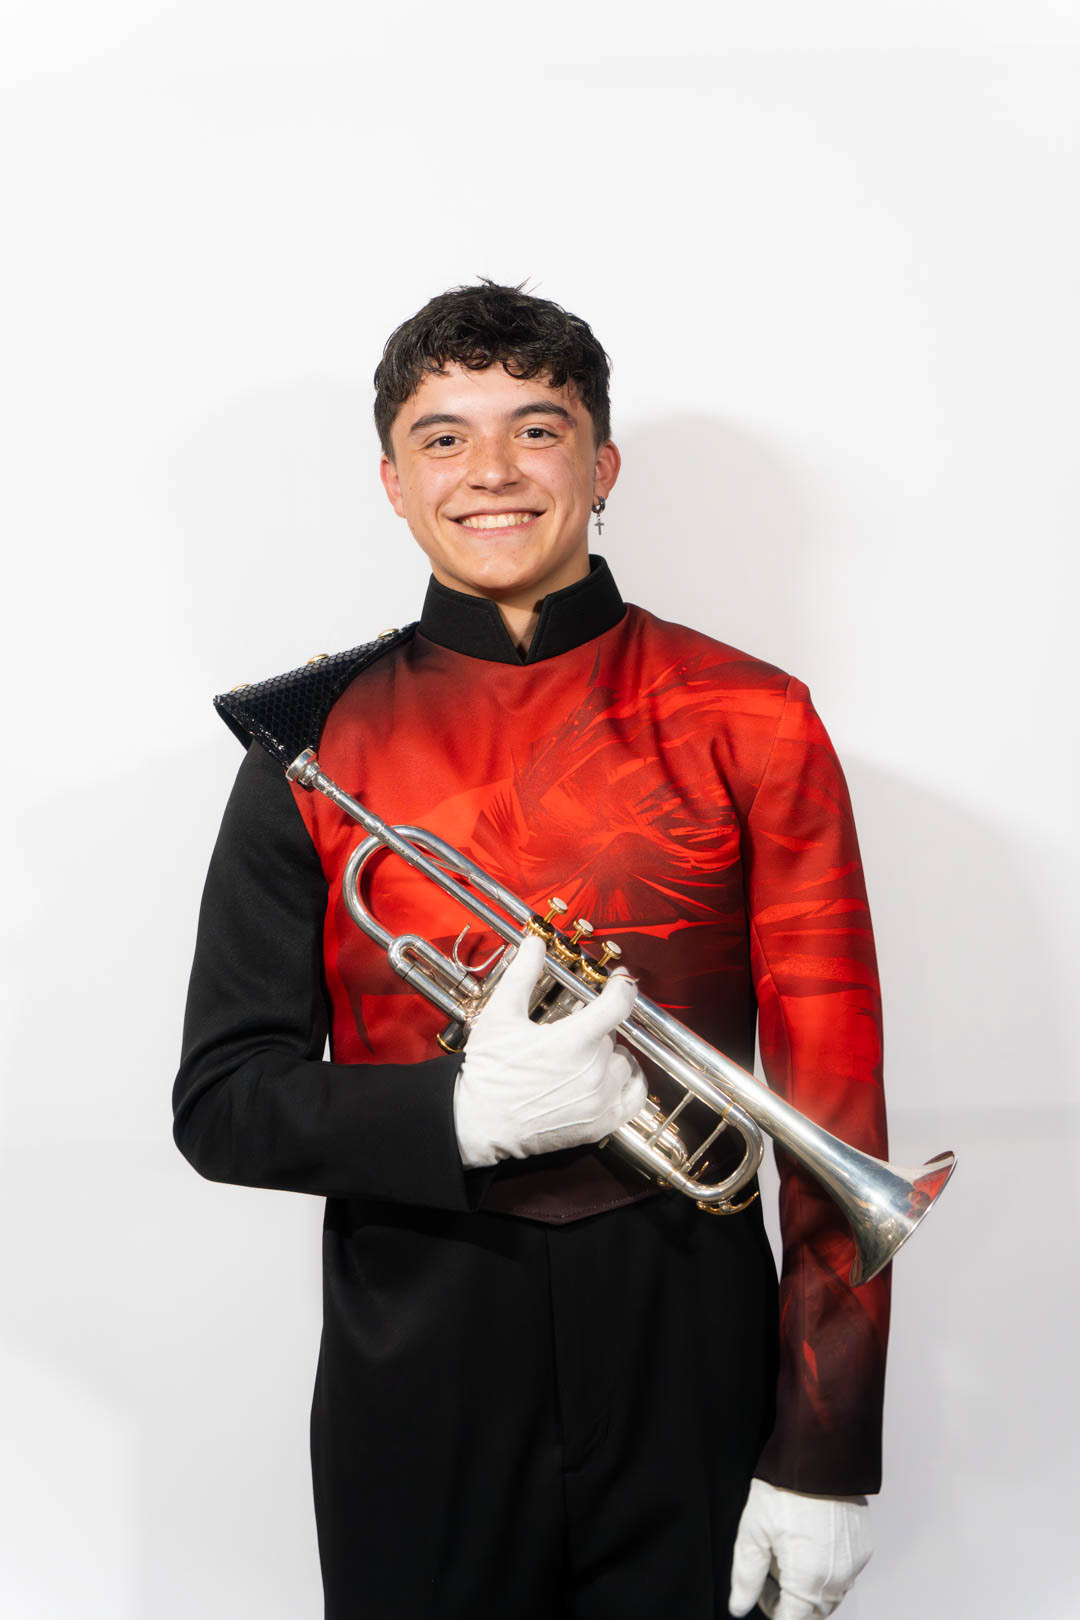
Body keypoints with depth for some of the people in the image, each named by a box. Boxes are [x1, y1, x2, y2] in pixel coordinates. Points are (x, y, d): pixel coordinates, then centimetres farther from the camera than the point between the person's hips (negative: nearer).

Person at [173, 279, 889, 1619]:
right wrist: (465, 1110, -20)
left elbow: (833, 1091, -4)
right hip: (414, 1359, 1)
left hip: (688, 1349, 0)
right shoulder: (314, 741, -2)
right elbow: (220, 1103, -2)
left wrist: (824, 1458, -7)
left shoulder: (746, 722, -4)